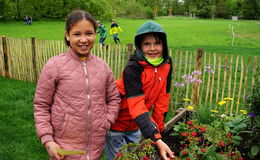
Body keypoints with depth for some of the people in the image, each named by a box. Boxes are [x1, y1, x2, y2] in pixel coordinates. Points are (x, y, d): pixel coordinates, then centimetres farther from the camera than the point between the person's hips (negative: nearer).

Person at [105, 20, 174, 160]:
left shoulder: (166, 65, -7)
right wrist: (157, 139, -37)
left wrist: (158, 129, -2)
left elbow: (162, 99, -3)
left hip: (135, 127, 6)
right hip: (116, 125, -5)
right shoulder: (132, 68, -25)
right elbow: (137, 107, -31)